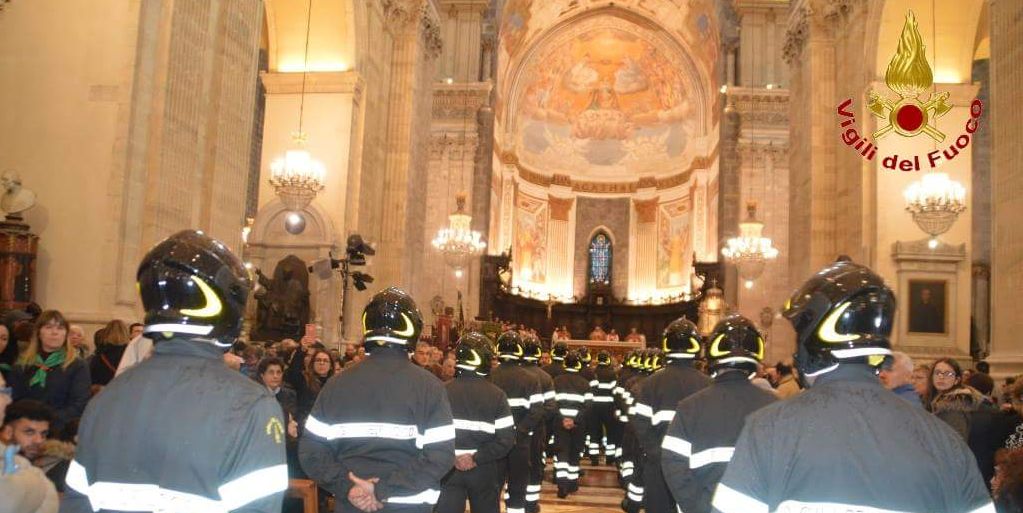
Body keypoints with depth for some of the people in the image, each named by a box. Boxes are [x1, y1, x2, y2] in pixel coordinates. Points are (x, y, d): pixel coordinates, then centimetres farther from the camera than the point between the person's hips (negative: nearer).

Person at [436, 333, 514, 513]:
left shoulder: (444, 391, -7)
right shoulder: (496, 394, -5)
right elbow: (507, 438, -9)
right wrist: (478, 458, -10)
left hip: (449, 469, -1)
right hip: (485, 470, 1)